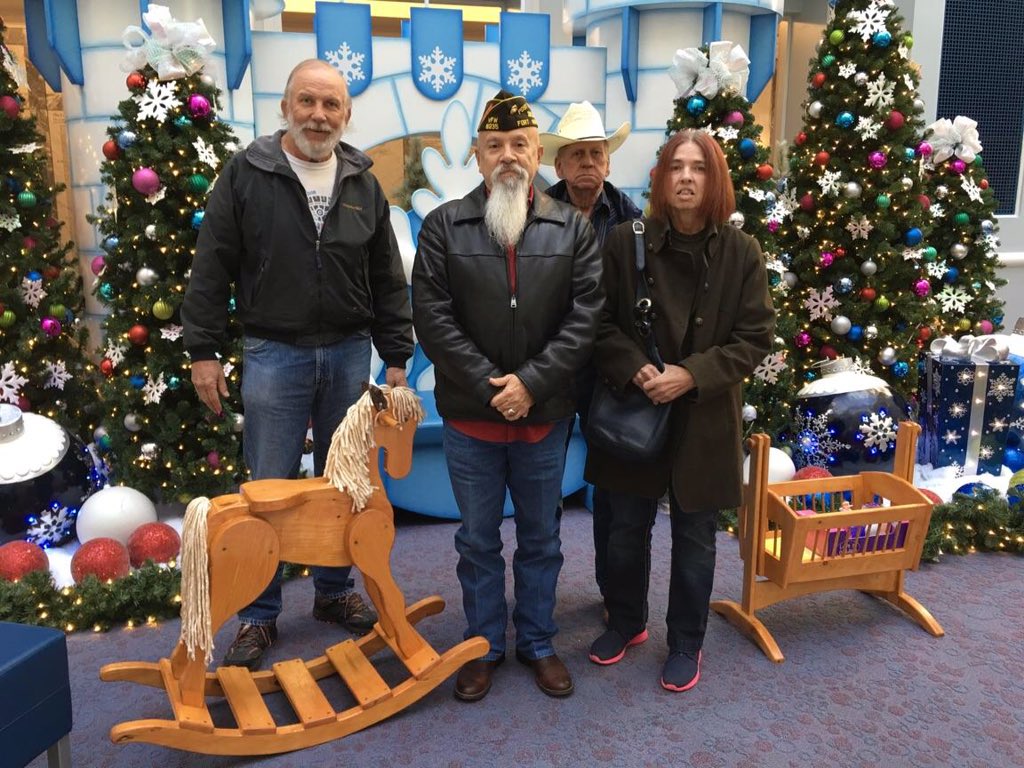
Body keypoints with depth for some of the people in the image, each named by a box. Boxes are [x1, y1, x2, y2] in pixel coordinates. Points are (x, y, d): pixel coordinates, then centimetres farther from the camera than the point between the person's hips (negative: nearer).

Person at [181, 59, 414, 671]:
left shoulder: (364, 184, 6)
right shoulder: (247, 174, -2)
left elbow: (389, 280, 8)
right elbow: (212, 270, -2)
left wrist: (396, 356, 5)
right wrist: (204, 350, -6)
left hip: (349, 353, 3)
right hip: (273, 354, -2)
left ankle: (335, 591, 31)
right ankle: (259, 615, 20)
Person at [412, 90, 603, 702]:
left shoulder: (573, 228, 2)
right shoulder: (443, 226, -1)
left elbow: (586, 315, -6)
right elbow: (432, 316, -8)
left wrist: (531, 383, -16)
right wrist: (489, 385, -15)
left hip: (546, 415, 1)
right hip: (470, 416, 0)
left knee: (541, 538, 15)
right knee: (479, 540, 13)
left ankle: (538, 643, 34)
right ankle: (484, 646, 31)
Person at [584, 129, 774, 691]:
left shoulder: (741, 253, -5)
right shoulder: (625, 242, -6)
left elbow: (755, 338, -5)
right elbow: (602, 323, -3)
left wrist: (691, 375, -18)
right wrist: (635, 370, -20)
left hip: (705, 420, 0)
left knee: (695, 539, 12)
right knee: (627, 530, 16)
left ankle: (686, 644, 33)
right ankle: (626, 623, 41)